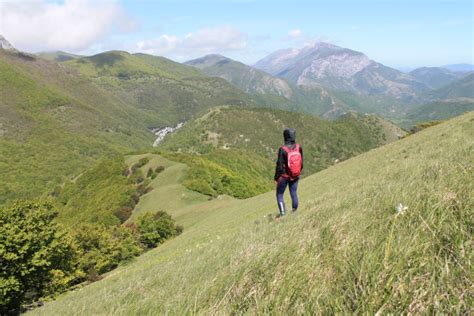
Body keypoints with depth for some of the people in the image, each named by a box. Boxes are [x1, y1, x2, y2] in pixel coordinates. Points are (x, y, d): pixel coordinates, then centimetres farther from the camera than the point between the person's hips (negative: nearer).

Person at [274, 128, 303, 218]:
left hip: (284, 176, -4)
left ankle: (282, 213, 7)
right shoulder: (299, 147, -9)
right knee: (293, 193, 18)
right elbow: (301, 162, 2)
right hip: (295, 176, 4)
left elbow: (279, 165, -17)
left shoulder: (282, 149, -22)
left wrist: (276, 178, -6)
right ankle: (295, 211, 24)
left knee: (279, 194, 11)